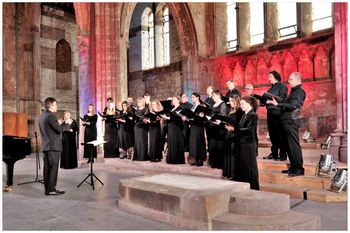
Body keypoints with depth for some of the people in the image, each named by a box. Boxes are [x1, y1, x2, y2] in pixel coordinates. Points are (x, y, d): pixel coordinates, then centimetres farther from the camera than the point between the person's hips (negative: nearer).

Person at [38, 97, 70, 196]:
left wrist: (58, 123, 17)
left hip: (45, 146, 9)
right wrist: (67, 124, -6)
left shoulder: (42, 115, 14)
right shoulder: (51, 115, -16)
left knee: (47, 168, 11)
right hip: (53, 146, -9)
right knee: (53, 168, -3)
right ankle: (51, 189, 0)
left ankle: (47, 189, 17)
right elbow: (59, 130, -19)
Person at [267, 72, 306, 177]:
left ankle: (299, 169, 1)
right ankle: (293, 167, 22)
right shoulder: (294, 91, 21)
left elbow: (292, 106, -20)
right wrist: (276, 103, 15)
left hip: (291, 121, -10)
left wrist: (277, 104, -25)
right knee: (288, 144, 13)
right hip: (287, 121, 10)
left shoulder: (300, 91, -9)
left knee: (293, 145, -6)